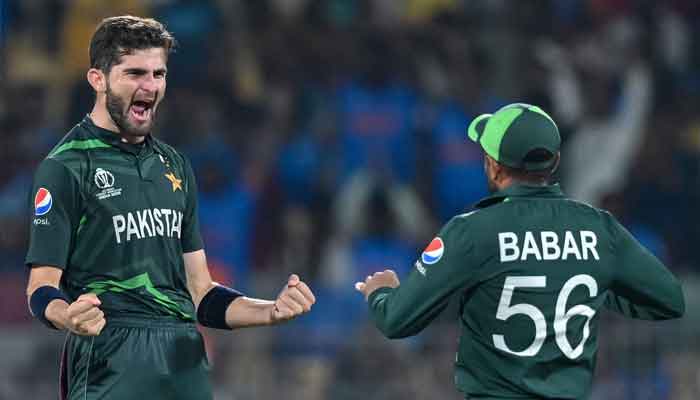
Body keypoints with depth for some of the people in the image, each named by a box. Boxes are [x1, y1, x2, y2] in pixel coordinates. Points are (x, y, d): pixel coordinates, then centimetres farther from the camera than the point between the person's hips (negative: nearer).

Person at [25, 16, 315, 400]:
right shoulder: (65, 167, -4)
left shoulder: (175, 166, 16)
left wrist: (272, 311, 1)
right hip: (111, 364, -6)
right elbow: (42, 288, -9)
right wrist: (69, 316, -31)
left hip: (186, 363, 6)